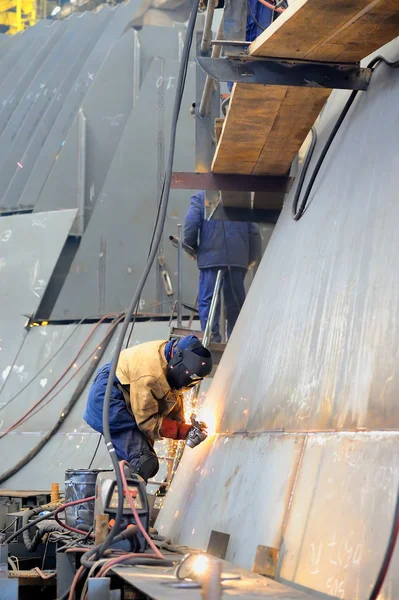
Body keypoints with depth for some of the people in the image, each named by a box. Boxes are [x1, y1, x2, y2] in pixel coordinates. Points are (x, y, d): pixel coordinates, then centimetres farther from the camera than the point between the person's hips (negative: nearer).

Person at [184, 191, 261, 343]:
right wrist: (253, 256, 19)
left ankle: (212, 338, -13)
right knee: (236, 300, 11)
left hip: (211, 257, -3)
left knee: (208, 300, -2)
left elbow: (191, 224, -9)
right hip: (238, 258, 3)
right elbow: (253, 230, 11)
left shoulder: (200, 198, 3)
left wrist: (191, 247, 7)